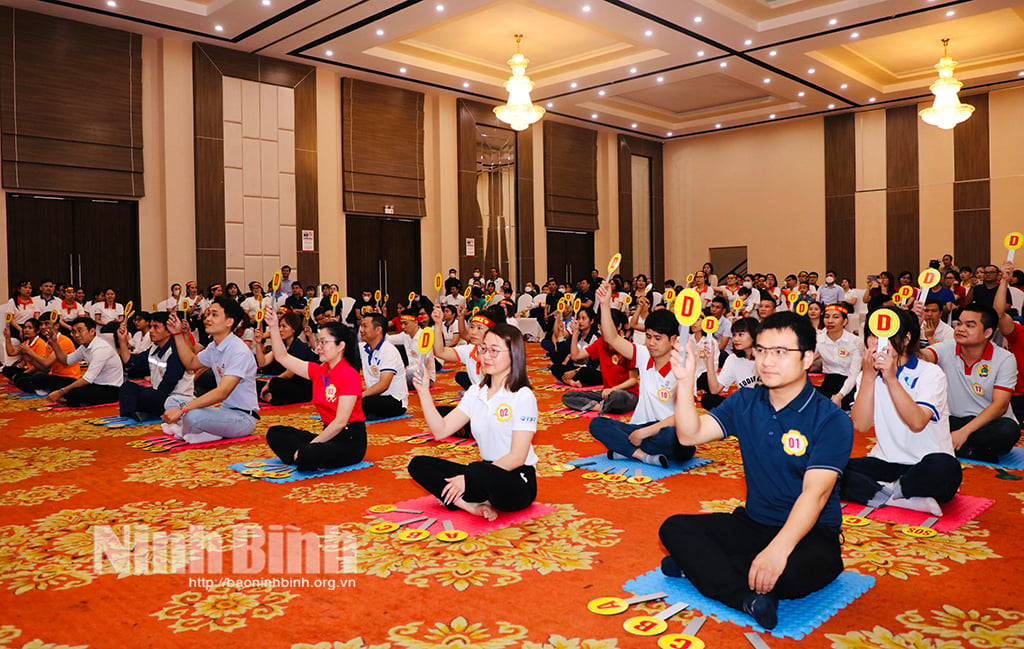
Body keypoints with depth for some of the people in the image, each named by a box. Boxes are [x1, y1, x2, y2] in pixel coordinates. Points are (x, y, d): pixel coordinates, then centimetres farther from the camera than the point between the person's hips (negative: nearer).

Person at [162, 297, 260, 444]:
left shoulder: (239, 351, -21)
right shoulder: (214, 347, 8)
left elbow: (222, 392, -29)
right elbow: (191, 363, 29)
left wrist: (182, 408, -31)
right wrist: (178, 334, 18)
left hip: (243, 417, -9)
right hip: (224, 409, 9)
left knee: (193, 415, -31)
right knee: (172, 401, 7)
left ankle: (185, 432, 1)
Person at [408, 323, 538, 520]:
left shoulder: (523, 397, -12)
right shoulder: (476, 393, 8)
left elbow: (517, 457, -17)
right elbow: (441, 430, 3)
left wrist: (467, 478, -20)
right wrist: (424, 392, -9)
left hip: (517, 483, -7)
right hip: (486, 471, 7)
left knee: (478, 471, -38)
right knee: (418, 465, -5)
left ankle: (458, 501, -5)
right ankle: (474, 505, -19)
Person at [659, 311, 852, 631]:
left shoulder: (831, 420, -13)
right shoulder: (745, 403, 4)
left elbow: (815, 493, -24)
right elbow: (690, 434, -5)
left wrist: (778, 549, -37)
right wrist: (685, 381, -19)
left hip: (810, 533, -5)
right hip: (753, 523, 5)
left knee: (794, 570, -38)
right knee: (674, 527, -14)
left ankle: (701, 562, -17)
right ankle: (749, 598, -27)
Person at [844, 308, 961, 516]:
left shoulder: (930, 373, -5)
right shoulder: (868, 375, 6)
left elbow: (917, 423, -23)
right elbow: (860, 426, -11)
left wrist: (891, 378, -27)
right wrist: (868, 376, -16)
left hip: (923, 468, -3)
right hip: (886, 463, 3)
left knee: (945, 466, -38)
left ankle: (887, 491, -17)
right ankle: (905, 500, -25)